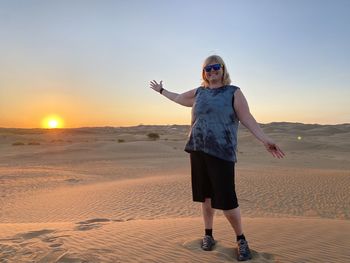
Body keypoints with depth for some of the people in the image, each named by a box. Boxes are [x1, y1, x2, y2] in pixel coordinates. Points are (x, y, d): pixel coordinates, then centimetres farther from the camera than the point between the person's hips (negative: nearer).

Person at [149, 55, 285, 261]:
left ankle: (241, 240, 14)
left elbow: (247, 118, -4)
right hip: (198, 150, 5)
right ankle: (208, 235, 27)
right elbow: (178, 98, 33)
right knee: (206, 196, 11)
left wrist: (265, 139, -16)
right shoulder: (198, 93, 16)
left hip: (221, 152, -4)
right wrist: (161, 90, 45)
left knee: (227, 200, -7)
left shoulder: (233, 92, 4)